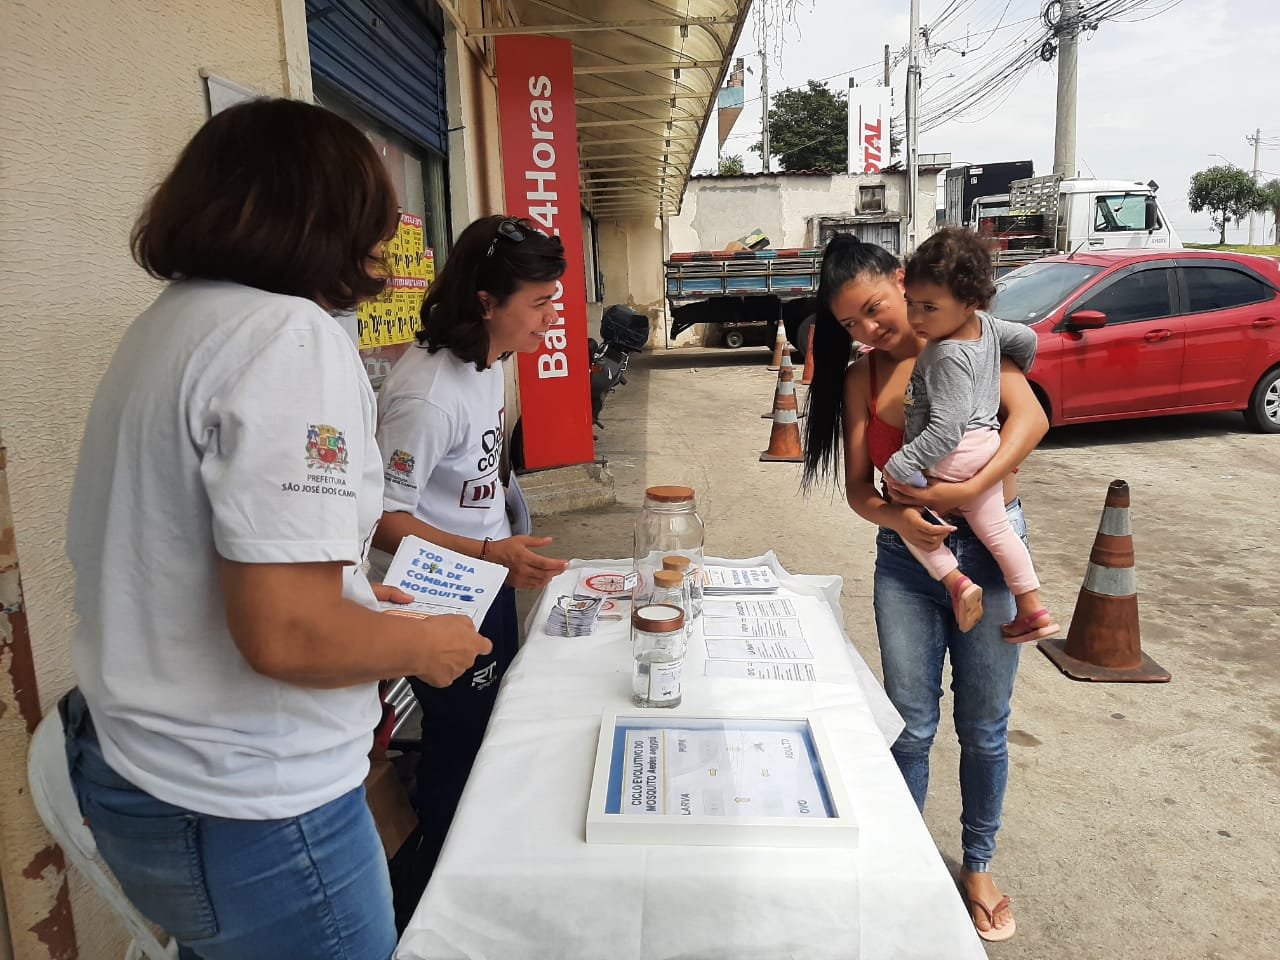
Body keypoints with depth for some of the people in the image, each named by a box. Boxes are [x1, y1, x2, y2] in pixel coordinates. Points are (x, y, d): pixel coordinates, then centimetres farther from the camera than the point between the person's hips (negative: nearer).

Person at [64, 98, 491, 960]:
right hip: (243, 809, -9)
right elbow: (286, 635, -28)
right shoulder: (290, 335, -21)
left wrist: (349, 586, 19)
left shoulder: (168, 322, 7)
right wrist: (427, 646, -10)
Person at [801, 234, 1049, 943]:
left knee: (983, 726, 11)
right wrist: (897, 517, -20)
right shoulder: (861, 378, 5)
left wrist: (963, 491, -29)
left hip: (988, 547, -2)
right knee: (911, 726, 6)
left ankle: (977, 865, 32)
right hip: (906, 557, 2)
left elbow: (1030, 417, -17)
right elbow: (858, 486, 1)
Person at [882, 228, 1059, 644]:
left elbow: (946, 429, -30)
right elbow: (1027, 338, 20)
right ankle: (1033, 610, 24)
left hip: (953, 455, -10)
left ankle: (956, 582, -3)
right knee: (994, 527, 17)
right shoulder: (985, 325, 2)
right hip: (988, 444, 10)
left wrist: (899, 466, -27)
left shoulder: (951, 356, -25)